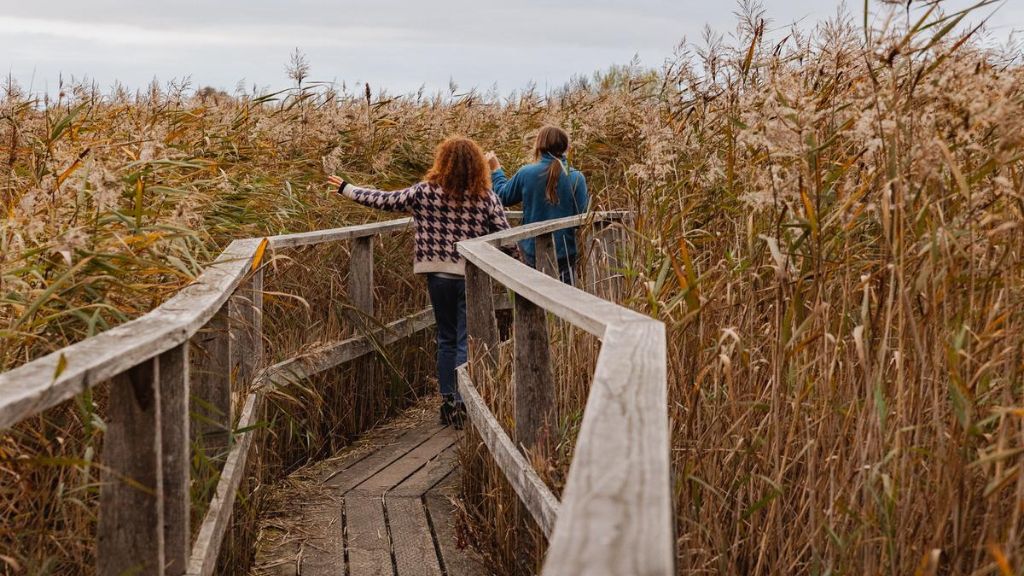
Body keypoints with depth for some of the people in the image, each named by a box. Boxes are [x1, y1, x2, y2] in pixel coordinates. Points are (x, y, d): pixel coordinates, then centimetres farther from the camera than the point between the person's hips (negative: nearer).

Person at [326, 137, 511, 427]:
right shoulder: (485, 196, -7)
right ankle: (463, 404, -3)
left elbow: (384, 200, 4)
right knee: (466, 342, 3)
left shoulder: (425, 192, -5)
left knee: (446, 338, 16)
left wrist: (347, 189, 18)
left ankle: (448, 403, 20)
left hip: (439, 275, 2)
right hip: (473, 276, -2)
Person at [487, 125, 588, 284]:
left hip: (533, 252, 2)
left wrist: (496, 170, 24)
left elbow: (504, 196, 8)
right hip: (564, 252, -2)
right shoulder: (576, 178, -14)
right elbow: (582, 216, -11)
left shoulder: (525, 173, -9)